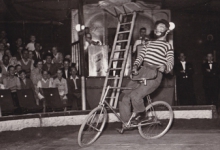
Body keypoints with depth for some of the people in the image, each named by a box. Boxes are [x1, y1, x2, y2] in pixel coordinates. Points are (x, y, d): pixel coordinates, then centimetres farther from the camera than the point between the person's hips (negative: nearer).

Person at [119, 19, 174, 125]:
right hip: (142, 71, 6)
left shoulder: (168, 46, 10)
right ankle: (126, 122, 7)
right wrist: (135, 66, -4)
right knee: (124, 97, -8)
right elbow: (141, 56, 16)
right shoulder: (149, 43, 26)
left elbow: (170, 63, -1)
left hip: (154, 75, -5)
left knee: (135, 95, -26)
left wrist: (164, 67, -25)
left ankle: (141, 114, 1)